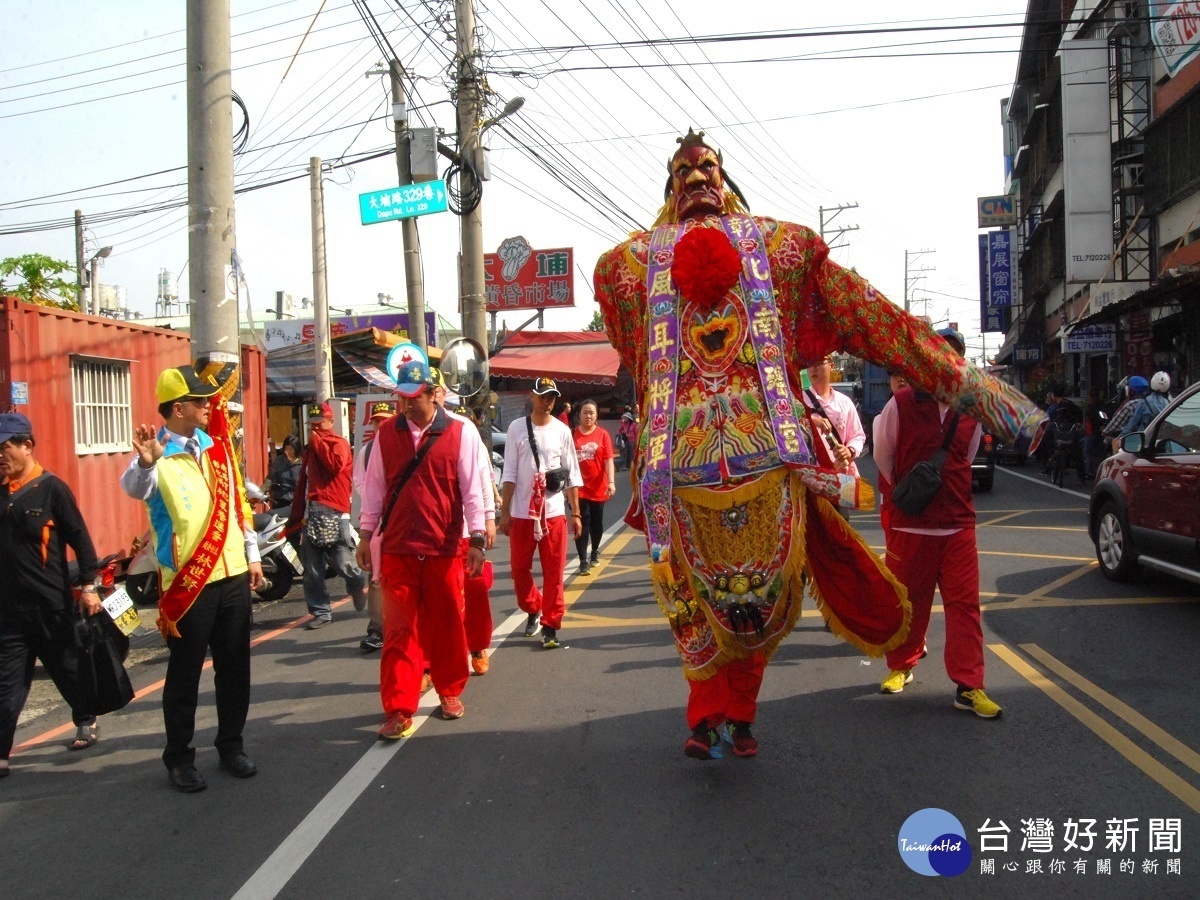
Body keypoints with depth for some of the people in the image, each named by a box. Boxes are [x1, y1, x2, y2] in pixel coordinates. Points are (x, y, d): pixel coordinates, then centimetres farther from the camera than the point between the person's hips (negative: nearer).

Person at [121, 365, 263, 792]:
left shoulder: (216, 446, 10)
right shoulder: (157, 454, -9)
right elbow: (135, 488, -31)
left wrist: (252, 555, 16)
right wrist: (145, 463, -53)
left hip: (233, 574, 6)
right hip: (187, 582, -6)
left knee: (234, 667, 12)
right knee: (185, 671, 4)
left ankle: (231, 745, 26)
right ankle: (179, 757, 16)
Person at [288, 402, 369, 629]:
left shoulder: (339, 443, 2)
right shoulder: (310, 449, 24)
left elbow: (335, 464, -20)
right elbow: (302, 484, 23)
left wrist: (317, 441, -8)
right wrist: (295, 517, 18)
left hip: (333, 514, -7)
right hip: (311, 514, 7)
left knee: (344, 563, -6)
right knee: (312, 570, 3)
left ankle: (362, 583, 23)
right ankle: (320, 612, 9)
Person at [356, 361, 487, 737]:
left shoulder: (461, 434, -3)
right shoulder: (387, 434, 5)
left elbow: (472, 489, -2)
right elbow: (374, 487, 11)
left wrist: (477, 539, -4)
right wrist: (366, 534, 9)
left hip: (444, 549, -1)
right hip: (396, 549, 2)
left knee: (446, 624, 10)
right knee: (399, 629, 1)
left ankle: (450, 692, 29)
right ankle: (399, 710, 5)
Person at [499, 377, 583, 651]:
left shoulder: (562, 431, 5)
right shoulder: (517, 428, 3)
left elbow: (573, 475, 7)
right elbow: (509, 473, 2)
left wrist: (575, 513, 3)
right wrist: (504, 511, -2)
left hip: (554, 512, 0)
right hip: (522, 512, 0)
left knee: (554, 572, -1)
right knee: (519, 569, 8)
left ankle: (550, 625, 6)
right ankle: (533, 610, 32)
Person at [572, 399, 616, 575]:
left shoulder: (602, 435, -3)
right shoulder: (572, 435, 0)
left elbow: (608, 460, -7)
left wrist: (611, 482, -17)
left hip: (598, 487, 1)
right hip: (579, 487, 0)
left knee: (596, 523, 14)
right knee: (582, 524, -4)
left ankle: (595, 551, 37)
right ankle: (583, 561, -2)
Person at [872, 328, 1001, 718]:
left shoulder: (971, 411, 6)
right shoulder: (900, 404, -5)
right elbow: (883, 456, 4)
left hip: (958, 523, 3)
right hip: (909, 523, -2)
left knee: (964, 602, -1)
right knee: (908, 601, 8)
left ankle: (968, 686, 4)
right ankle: (901, 667, 28)